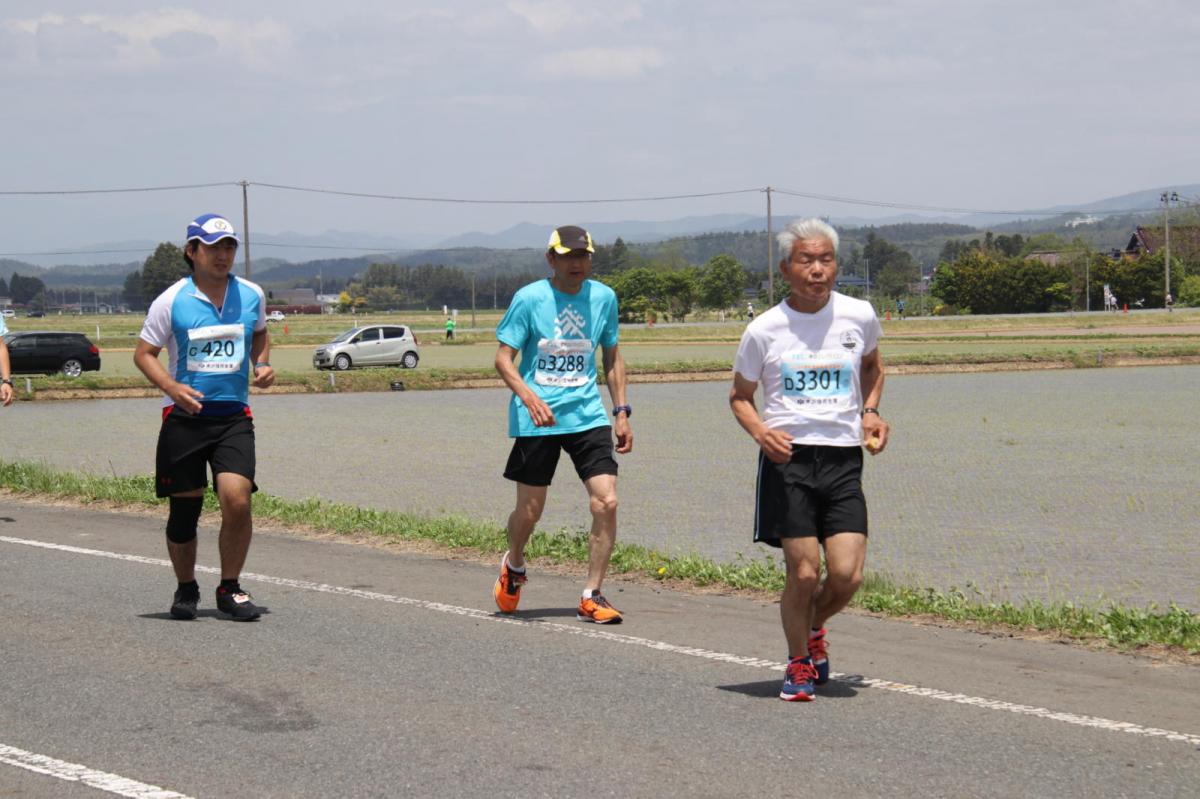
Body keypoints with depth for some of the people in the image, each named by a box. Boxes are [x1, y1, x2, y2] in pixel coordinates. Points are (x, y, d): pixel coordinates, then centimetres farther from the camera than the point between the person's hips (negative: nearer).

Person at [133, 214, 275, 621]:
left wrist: (262, 363, 5)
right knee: (184, 510, 5)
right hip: (184, 416, -1)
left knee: (237, 499, -16)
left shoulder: (251, 295, 5)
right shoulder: (171, 301, -5)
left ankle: (230, 588, 3)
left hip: (234, 416, 1)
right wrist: (172, 387, -16)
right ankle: (186, 588, 27)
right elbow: (144, 353, 1)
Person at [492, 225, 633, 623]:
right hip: (536, 420, -3)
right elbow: (503, 357, -8)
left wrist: (621, 412, 10)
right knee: (530, 510, 5)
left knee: (607, 502, -11)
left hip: (588, 414, 3)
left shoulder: (603, 298, 5)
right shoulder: (529, 298, -7)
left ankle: (591, 597, 0)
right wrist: (530, 398, -24)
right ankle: (513, 567, 38)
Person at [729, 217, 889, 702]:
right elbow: (740, 396, 10)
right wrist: (760, 431, -10)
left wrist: (870, 411, 9)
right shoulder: (764, 330, -2)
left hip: (843, 459, 2)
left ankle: (814, 628, 26)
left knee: (847, 575, -8)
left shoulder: (859, 316, 4)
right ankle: (798, 663, 18)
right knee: (803, 572, -7)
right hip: (787, 458, -2)